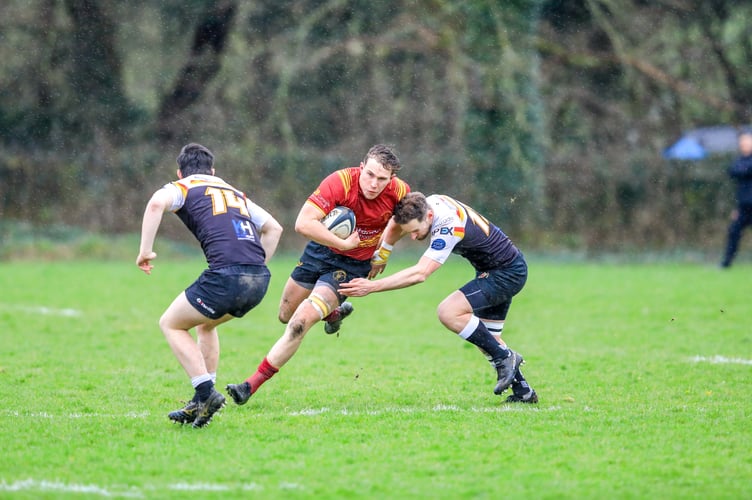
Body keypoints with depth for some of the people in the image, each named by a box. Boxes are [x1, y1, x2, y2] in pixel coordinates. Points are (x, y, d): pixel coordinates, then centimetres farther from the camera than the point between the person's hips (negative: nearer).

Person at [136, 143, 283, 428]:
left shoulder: (183, 188, 13)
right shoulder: (234, 193, 30)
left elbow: (157, 203, -10)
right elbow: (273, 228, 33)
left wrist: (145, 250, -6)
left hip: (226, 274, -6)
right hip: (260, 279, 6)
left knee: (171, 324, 15)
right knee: (205, 324, 31)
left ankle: (207, 393, 1)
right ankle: (201, 404, 26)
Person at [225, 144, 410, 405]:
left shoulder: (400, 192, -19)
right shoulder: (340, 182, -29)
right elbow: (303, 223, -36)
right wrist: (343, 243, -34)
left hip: (354, 265, -2)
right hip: (322, 249, 2)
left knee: (300, 322, -17)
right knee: (286, 315, 19)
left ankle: (252, 384, -11)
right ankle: (334, 313, 50)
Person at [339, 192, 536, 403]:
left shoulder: (448, 227, -33)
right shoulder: (427, 204, -10)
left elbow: (420, 273, -39)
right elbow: (394, 226, 6)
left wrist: (373, 286, -42)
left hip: (508, 273, -10)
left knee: (448, 312, -21)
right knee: (486, 340, 13)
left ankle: (505, 358, -10)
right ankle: (523, 391, 22)